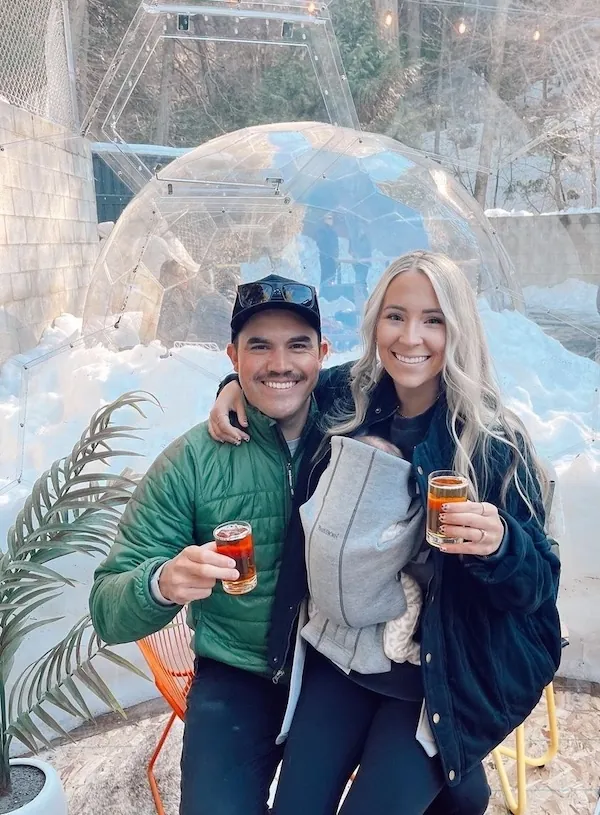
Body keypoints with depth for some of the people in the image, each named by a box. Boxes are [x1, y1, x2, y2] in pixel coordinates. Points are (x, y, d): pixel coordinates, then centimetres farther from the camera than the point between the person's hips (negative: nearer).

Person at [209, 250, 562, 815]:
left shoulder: (494, 441, -16)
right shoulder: (347, 399, -7)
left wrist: (499, 542, -33)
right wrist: (238, 384, -5)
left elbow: (539, 586, -13)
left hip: (445, 669, -3)